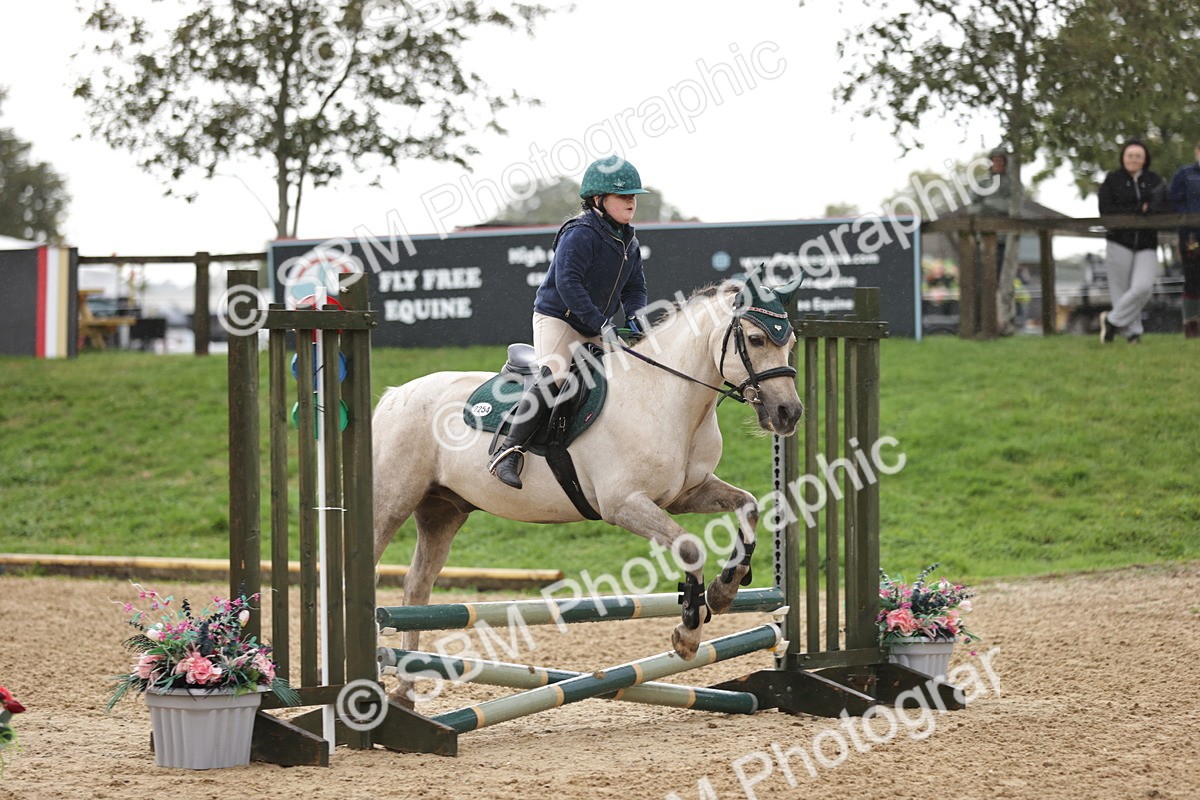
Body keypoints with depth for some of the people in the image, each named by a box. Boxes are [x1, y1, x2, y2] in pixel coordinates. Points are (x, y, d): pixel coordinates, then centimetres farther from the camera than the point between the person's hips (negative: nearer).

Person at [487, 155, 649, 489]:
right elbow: (568, 282, -27)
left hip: (594, 331, 9)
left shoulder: (630, 243, 9)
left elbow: (635, 289, 14)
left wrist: (633, 317, -9)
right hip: (557, 318, -9)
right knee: (552, 376, -29)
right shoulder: (580, 235, -17)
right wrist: (601, 325, -30)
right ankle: (509, 452, -32)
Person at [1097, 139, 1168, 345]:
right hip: (1119, 243, -1)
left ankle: (1112, 320, 2)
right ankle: (1132, 331, 11)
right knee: (1122, 289, -2)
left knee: (1143, 287, -15)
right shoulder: (1112, 180, 2)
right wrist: (1139, 210, -12)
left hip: (1147, 245, 1)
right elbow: (1105, 211, -7)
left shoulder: (1154, 180, 9)